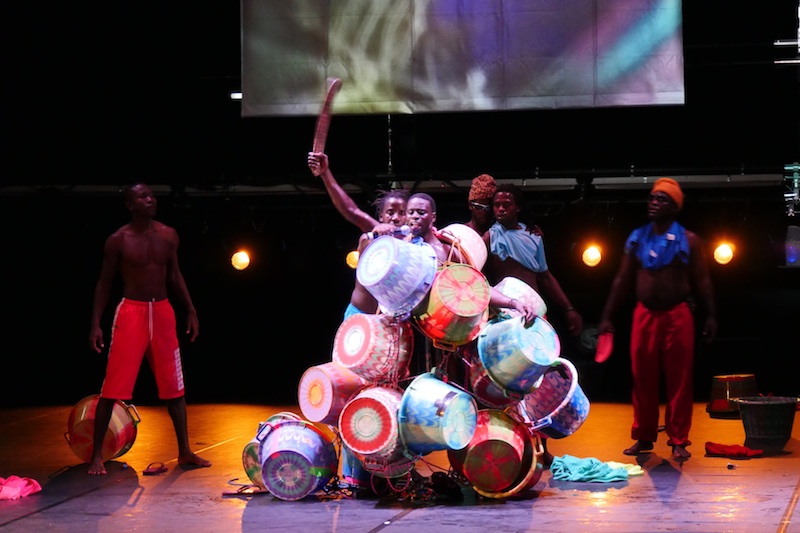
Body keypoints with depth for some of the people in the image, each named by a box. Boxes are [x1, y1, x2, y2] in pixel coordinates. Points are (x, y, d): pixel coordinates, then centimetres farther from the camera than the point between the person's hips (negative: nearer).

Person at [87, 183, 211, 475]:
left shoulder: (168, 235, 5)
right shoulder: (118, 240, -6)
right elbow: (104, 282, -1)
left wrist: (191, 311, 10)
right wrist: (95, 324, -7)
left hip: (162, 312, 4)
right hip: (131, 311, -4)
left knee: (174, 385, 8)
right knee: (113, 387, -5)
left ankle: (184, 451, 18)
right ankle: (97, 455, 2)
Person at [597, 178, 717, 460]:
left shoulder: (688, 240, 2)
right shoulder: (636, 239, 9)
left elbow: (702, 281, 2)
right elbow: (622, 280, 11)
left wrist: (710, 315, -5)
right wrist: (607, 317, 8)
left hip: (678, 315, -3)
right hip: (644, 315, 3)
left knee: (679, 380, -1)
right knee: (643, 379, 5)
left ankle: (678, 440, 4)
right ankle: (643, 437, 14)